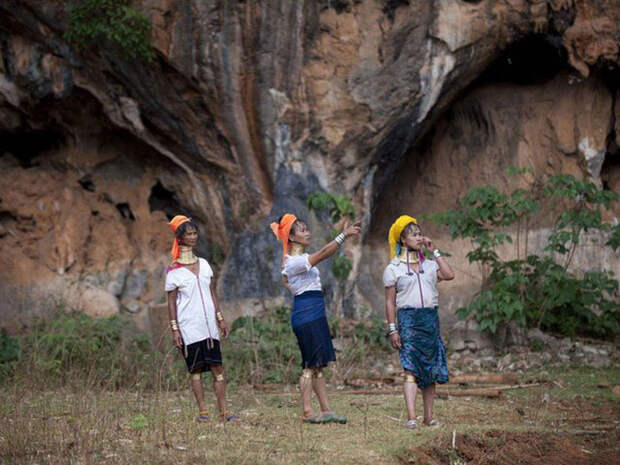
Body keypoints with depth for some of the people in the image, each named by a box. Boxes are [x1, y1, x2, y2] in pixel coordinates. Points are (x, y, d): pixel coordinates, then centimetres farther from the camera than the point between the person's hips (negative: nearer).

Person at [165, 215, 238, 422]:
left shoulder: (204, 264, 11)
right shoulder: (174, 271, -3)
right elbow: (171, 302, -2)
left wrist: (220, 318, 13)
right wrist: (174, 329, -8)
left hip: (209, 325, 4)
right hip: (189, 327, -4)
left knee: (217, 368, -1)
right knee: (195, 369, -1)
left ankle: (224, 411, -1)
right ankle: (202, 411, 2)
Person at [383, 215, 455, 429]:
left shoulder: (429, 265, 14)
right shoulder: (394, 268, 4)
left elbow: (449, 275, -4)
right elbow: (390, 302, 1)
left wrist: (434, 251, 3)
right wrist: (392, 329, -6)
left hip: (431, 317, 4)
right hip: (408, 317, -4)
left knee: (430, 369, 6)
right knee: (411, 369, -14)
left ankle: (428, 416, 13)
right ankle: (411, 417, -19)